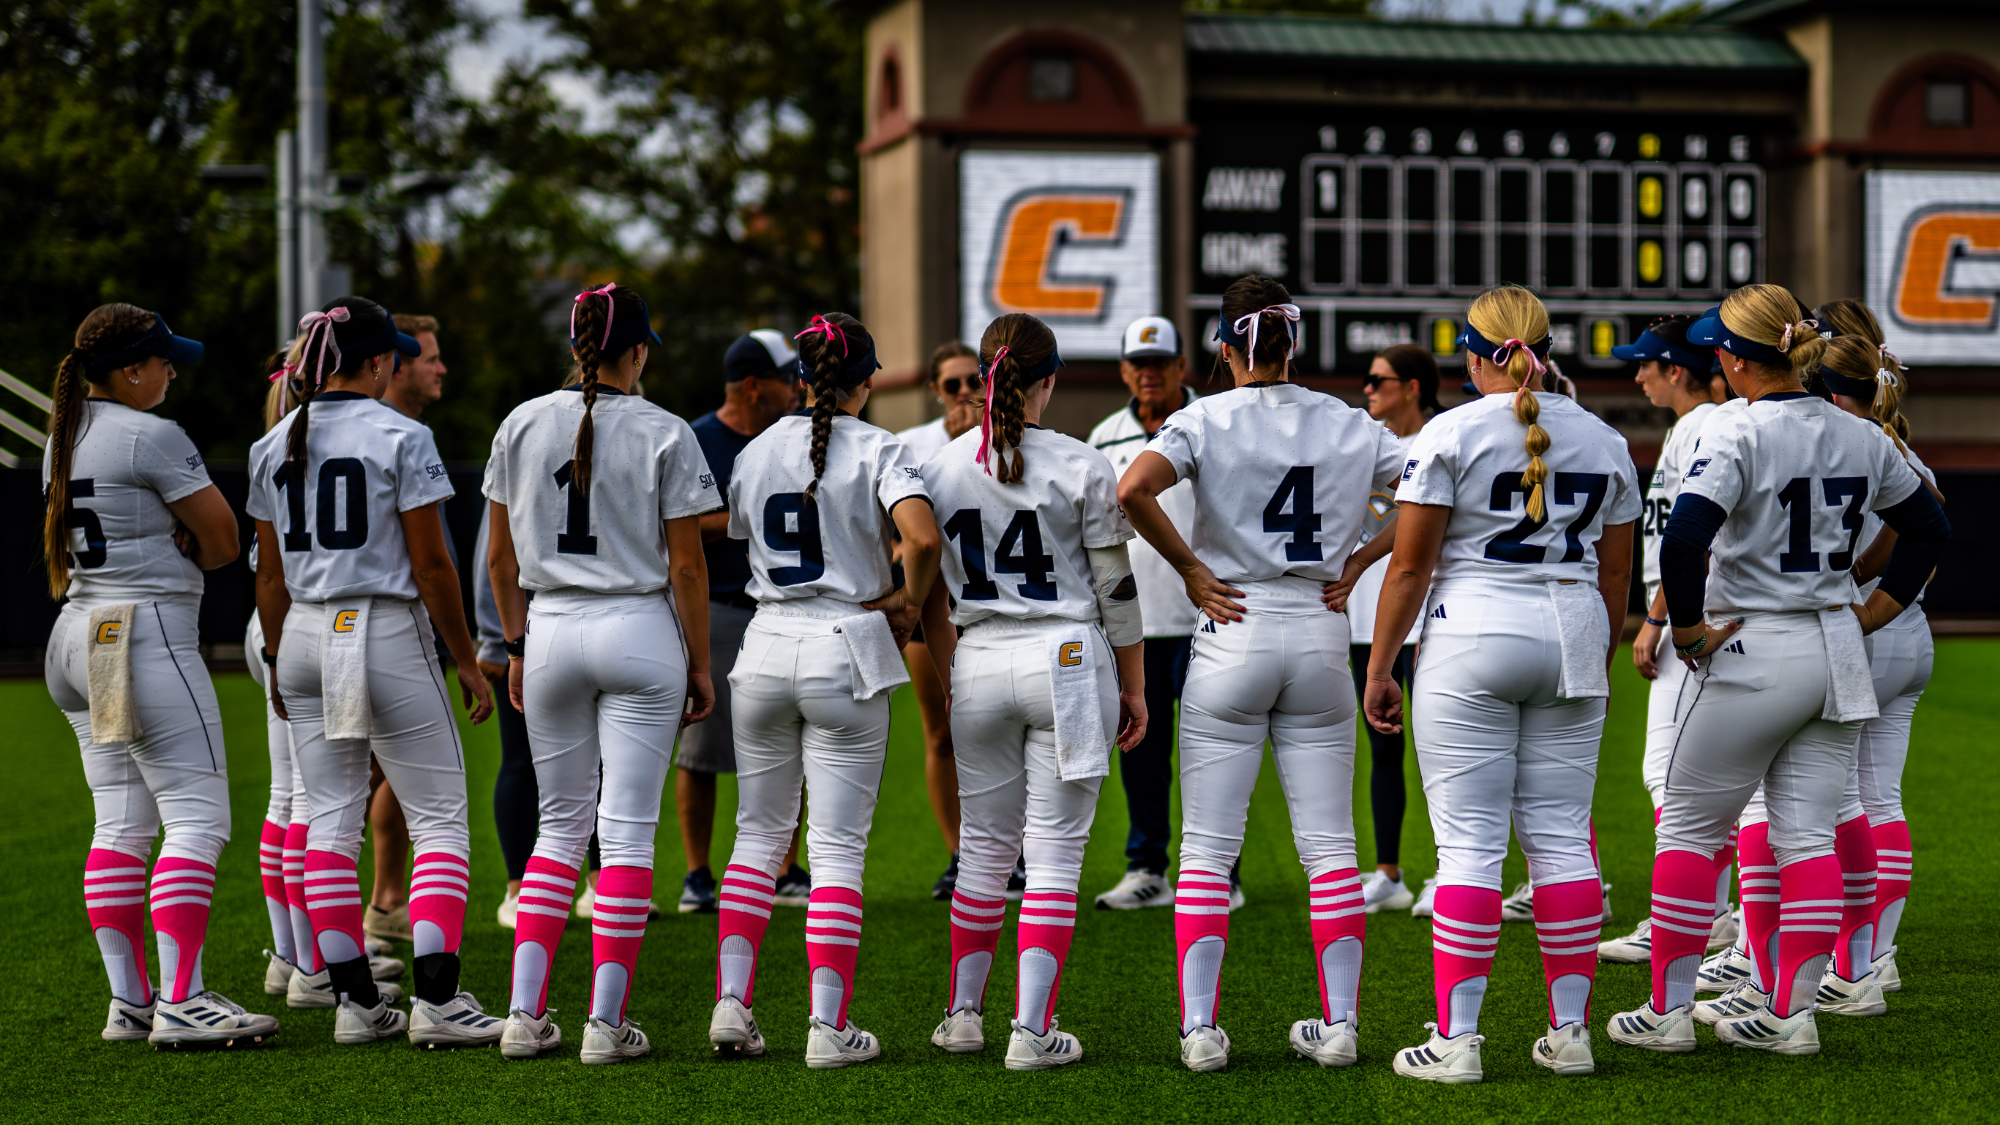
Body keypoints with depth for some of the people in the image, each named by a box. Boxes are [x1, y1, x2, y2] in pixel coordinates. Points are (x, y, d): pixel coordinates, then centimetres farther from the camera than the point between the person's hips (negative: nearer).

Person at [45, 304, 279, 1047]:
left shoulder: (64, 436, 14)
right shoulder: (150, 436, -12)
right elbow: (224, 538, -10)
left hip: (79, 636, 9)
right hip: (148, 636, -9)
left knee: (121, 825, 10)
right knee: (197, 818, -8)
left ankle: (129, 1001, 10)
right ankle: (180, 1004, -13)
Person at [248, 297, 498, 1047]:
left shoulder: (275, 445, 7)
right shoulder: (399, 437, -8)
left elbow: (271, 573, 11)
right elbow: (431, 565, -9)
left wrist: (276, 659, 21)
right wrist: (465, 660, -2)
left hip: (305, 637, 6)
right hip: (387, 634, -5)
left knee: (330, 818, 9)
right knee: (439, 816, -1)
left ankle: (355, 1000, 9)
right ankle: (436, 999, -10)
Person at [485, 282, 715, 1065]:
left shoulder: (522, 426, 3)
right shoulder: (664, 435, -6)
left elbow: (499, 559, 7)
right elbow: (686, 568, -6)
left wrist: (517, 646, 18)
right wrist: (700, 667, 2)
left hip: (551, 630, 3)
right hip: (640, 632, -3)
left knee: (560, 823, 12)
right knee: (627, 829, 1)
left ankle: (525, 1013, 4)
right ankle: (606, 1023, -1)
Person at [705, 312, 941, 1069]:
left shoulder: (758, 451, 8)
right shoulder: (877, 449, -6)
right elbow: (923, 536, -22)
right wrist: (908, 599, -4)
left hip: (767, 646, 4)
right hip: (847, 650, -4)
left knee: (758, 831, 15)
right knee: (838, 846, 0)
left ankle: (732, 1002, 5)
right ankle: (829, 1028, 0)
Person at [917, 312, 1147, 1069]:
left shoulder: (942, 469, 3)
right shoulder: (1080, 467, -7)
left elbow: (935, 599, 8)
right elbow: (1116, 590, -4)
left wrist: (948, 684, 19)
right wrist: (1134, 687, 6)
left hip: (979, 666, 3)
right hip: (1069, 663, -3)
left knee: (985, 846, 16)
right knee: (1055, 851, 0)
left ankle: (963, 1014, 21)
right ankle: (1034, 1031, -2)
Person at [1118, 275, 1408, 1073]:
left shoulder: (1205, 420, -4)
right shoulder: (1350, 426, 5)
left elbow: (1132, 490, -20)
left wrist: (1190, 568, -9)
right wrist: (1359, 560, 5)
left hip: (1232, 637, -2)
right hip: (1320, 639, 2)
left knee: (1207, 846, 2)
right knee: (1328, 843, 7)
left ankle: (1199, 1027, -3)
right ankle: (1338, 1023, 6)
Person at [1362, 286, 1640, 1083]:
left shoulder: (1451, 434, -5)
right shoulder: (1603, 441, 9)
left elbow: (1410, 567, -7)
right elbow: (1616, 574, 14)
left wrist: (1379, 667, 0)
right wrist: (1600, 666, 24)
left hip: (1470, 637, -4)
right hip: (1571, 637, 4)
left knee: (1469, 841, -4)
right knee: (1561, 837, 9)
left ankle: (1456, 1039, -4)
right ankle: (1570, 1032, 11)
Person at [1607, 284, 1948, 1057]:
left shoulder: (1738, 432, -14)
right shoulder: (1861, 436, 6)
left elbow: (1684, 539, -26)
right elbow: (1929, 529, 17)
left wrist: (1688, 627, -13)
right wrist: (1875, 611, 18)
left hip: (1753, 654, -6)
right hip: (1838, 657, 6)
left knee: (1688, 823, 6)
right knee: (1807, 834, 9)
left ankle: (1668, 1009, 9)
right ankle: (1791, 1015, 9)